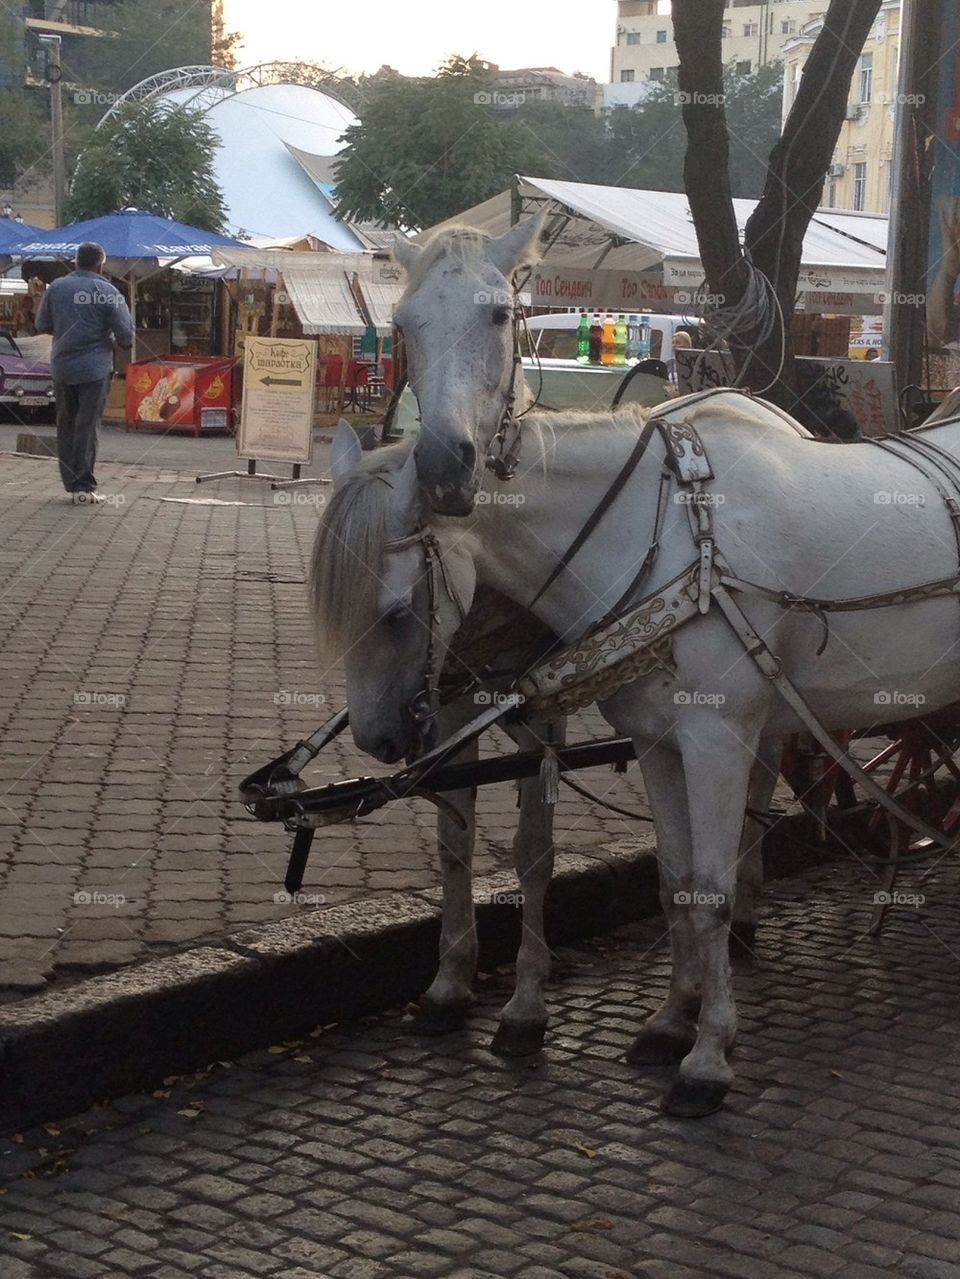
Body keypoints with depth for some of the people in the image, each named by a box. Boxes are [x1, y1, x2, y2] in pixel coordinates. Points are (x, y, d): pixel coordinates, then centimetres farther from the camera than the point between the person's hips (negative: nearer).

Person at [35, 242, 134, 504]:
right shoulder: (107, 292, -9)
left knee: (65, 426, 12)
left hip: (62, 367, 4)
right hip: (94, 367, -4)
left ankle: (70, 483, 12)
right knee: (87, 427, -2)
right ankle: (83, 486, -4)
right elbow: (126, 334, -11)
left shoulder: (56, 287, 4)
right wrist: (120, 341, 11)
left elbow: (41, 325, 12)